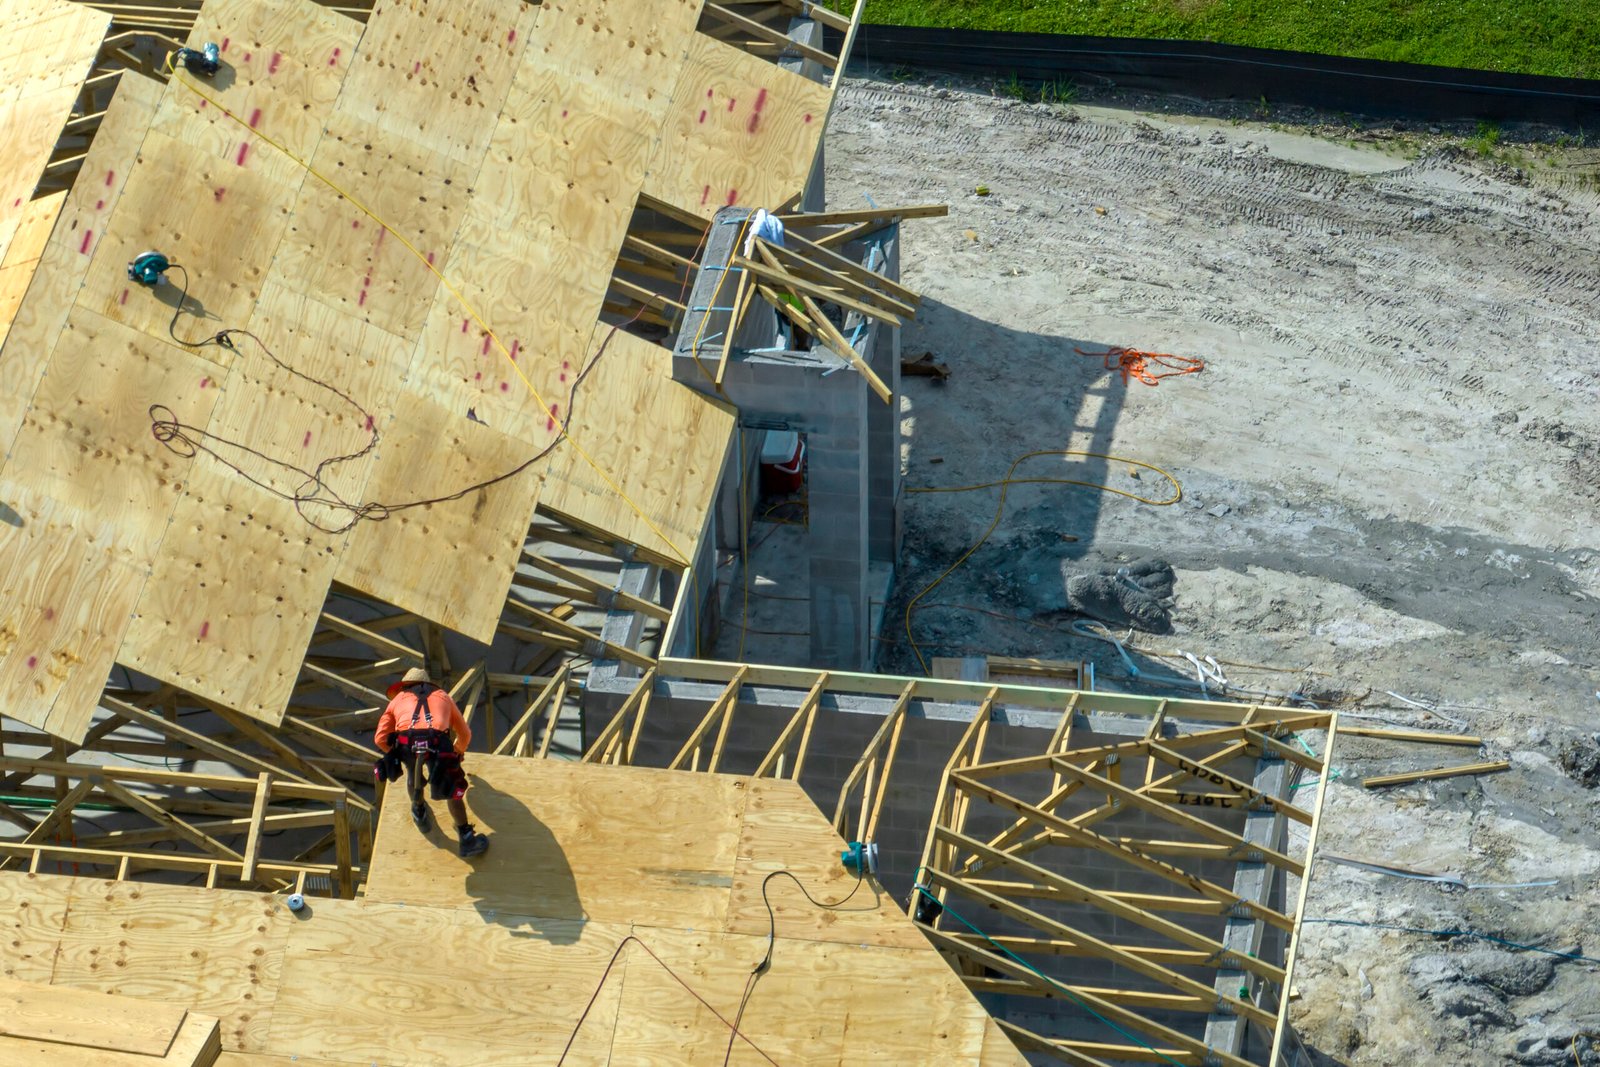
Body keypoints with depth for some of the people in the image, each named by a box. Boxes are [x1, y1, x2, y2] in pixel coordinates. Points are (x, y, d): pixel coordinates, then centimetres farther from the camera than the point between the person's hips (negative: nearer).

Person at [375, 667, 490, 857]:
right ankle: (466, 838, 21)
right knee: (452, 787, 19)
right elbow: (465, 733, 43)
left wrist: (397, 753, 46)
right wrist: (458, 752, 64)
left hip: (406, 743, 0)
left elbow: (380, 738, 26)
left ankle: (419, 813, 53)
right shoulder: (443, 696, 37)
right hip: (437, 743, 0)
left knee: (413, 772, 34)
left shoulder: (398, 699, 34)